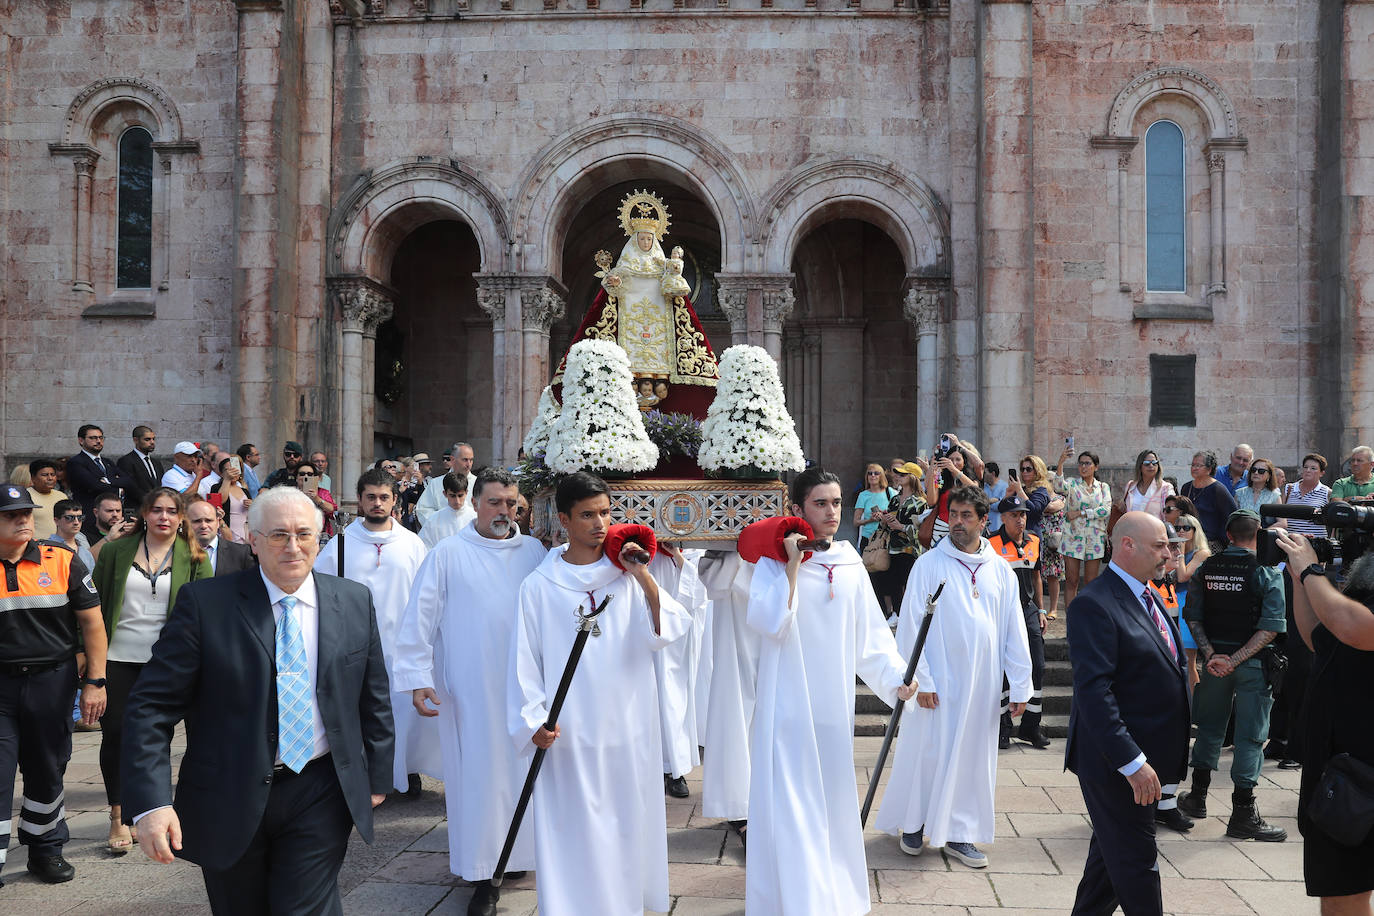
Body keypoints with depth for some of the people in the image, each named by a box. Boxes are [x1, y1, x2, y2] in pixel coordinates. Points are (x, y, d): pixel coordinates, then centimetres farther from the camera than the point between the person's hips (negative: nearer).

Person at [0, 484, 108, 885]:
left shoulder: (62, 561, -2)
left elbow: (92, 622, 1)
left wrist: (95, 682, -3)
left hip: (51, 682, 1)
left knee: (48, 772, 13)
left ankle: (46, 849, 30)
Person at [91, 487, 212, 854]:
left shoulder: (194, 558, 1)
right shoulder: (115, 551, 4)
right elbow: (95, 604, 7)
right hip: (118, 658, 0)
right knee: (115, 733, -1)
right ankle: (118, 817, 11)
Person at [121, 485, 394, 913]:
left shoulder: (355, 602, 1)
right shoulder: (205, 604, -8)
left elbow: (374, 700, 10)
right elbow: (152, 705, -10)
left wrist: (377, 777, 11)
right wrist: (151, 802, -19)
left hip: (319, 796, 1)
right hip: (228, 801, 0)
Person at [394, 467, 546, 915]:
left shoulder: (534, 551, 7)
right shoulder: (448, 554, -1)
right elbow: (420, 617, -3)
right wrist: (417, 677, -9)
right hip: (470, 690, -2)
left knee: (524, 768, 9)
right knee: (477, 776, 2)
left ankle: (525, 851, 27)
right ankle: (483, 876, 11)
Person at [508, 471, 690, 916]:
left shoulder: (626, 575, 2)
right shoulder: (539, 586, -2)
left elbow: (663, 633, -7)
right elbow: (526, 659, -1)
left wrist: (644, 578, -17)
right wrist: (533, 720, -10)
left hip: (627, 725, 2)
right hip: (569, 731, -2)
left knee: (626, 822, 12)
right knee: (574, 829, 2)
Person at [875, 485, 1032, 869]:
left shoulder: (1000, 571, 5)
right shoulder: (929, 564, -6)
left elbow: (1014, 631, 8)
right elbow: (911, 625, -7)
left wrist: (1020, 686, 4)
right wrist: (921, 680, -12)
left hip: (981, 682, 4)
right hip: (938, 681, -3)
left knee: (973, 755, 9)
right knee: (926, 751, 3)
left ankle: (958, 834, 21)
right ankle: (912, 823, 23)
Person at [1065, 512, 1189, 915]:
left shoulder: (1145, 596, 12)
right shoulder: (1094, 604, -19)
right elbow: (1093, 692, -25)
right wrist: (1132, 762, -28)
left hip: (1144, 759, 9)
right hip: (1117, 761, -9)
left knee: (1112, 853, 20)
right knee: (1137, 860, 0)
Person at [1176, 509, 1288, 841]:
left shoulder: (1206, 569, 2)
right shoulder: (1268, 573, -10)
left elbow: (1193, 617, -2)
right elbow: (1270, 627, -17)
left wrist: (1211, 654, -6)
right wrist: (1235, 660, -17)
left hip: (1215, 659, 4)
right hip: (1253, 663, -4)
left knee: (1210, 727, 18)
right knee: (1250, 736, 3)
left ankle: (1197, 797, 28)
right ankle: (1242, 814, 7)